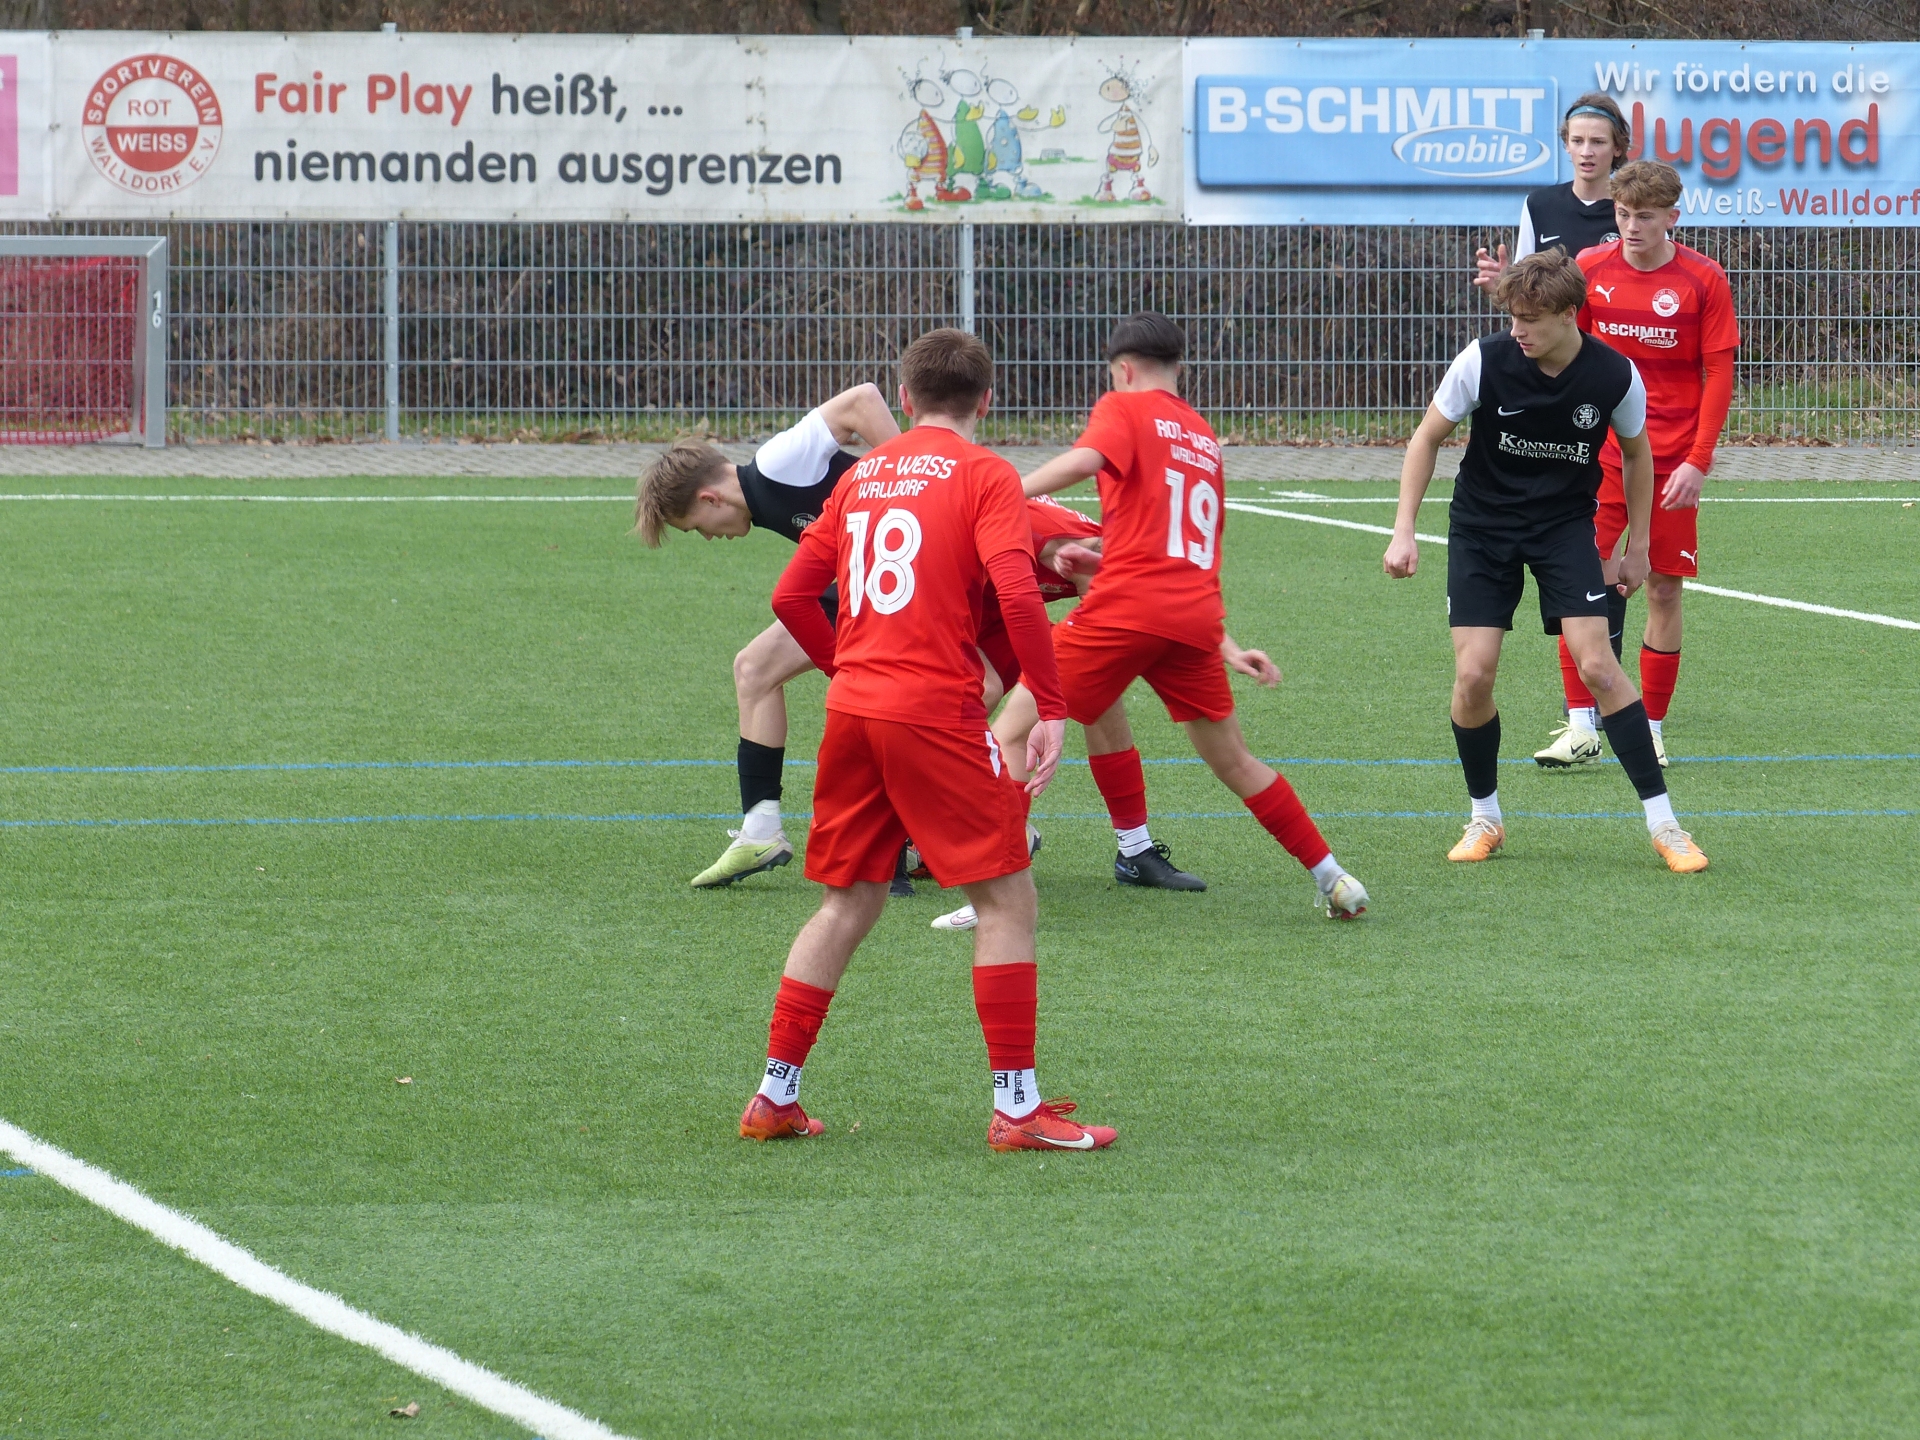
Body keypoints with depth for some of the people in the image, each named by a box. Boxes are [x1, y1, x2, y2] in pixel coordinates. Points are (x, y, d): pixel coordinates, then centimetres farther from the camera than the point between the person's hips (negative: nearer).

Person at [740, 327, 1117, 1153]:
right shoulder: (983, 474, -2)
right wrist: (1051, 710, -12)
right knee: (1007, 900, 1)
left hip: (853, 710, 6)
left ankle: (775, 1097, 16)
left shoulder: (863, 475, 14)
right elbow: (1016, 596, -16)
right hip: (938, 712, -6)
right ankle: (1016, 1107, -3)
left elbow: (791, 596, 15)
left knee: (848, 905, 16)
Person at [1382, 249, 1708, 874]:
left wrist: (1637, 548, 10)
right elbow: (1427, 437, -3)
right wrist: (1403, 532, -8)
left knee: (1596, 663, -15)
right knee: (1473, 672, -11)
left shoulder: (1614, 376, -15)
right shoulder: (1484, 361, -18)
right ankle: (1484, 817, 12)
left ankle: (1663, 822, -7)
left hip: (1566, 524, 0)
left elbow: (1636, 453, 6)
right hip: (1482, 524, 1)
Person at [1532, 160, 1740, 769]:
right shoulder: (1590, 269, 2)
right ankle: (1581, 727, -1)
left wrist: (1698, 460, -9)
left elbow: (1719, 373, -3)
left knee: (1664, 591, 1)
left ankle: (1651, 730, 10)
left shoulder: (1703, 280, -4)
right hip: (1599, 458, 1)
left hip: (1672, 462, -1)